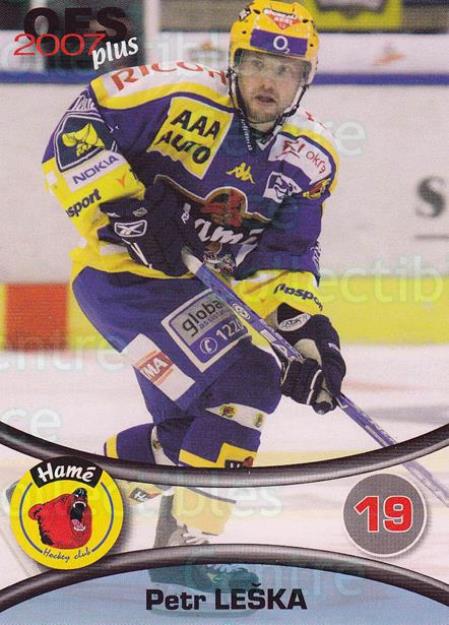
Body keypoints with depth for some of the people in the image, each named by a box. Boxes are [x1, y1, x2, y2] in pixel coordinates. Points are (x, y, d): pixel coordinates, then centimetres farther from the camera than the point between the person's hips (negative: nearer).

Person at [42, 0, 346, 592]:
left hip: (196, 290, 8)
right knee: (246, 381, -22)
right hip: (120, 271, -8)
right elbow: (79, 131, -17)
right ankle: (188, 541, -17)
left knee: (191, 430, 15)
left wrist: (308, 329, -12)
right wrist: (121, 206, -27)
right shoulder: (178, 95, -18)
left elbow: (288, 256, 3)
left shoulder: (311, 155, 1)